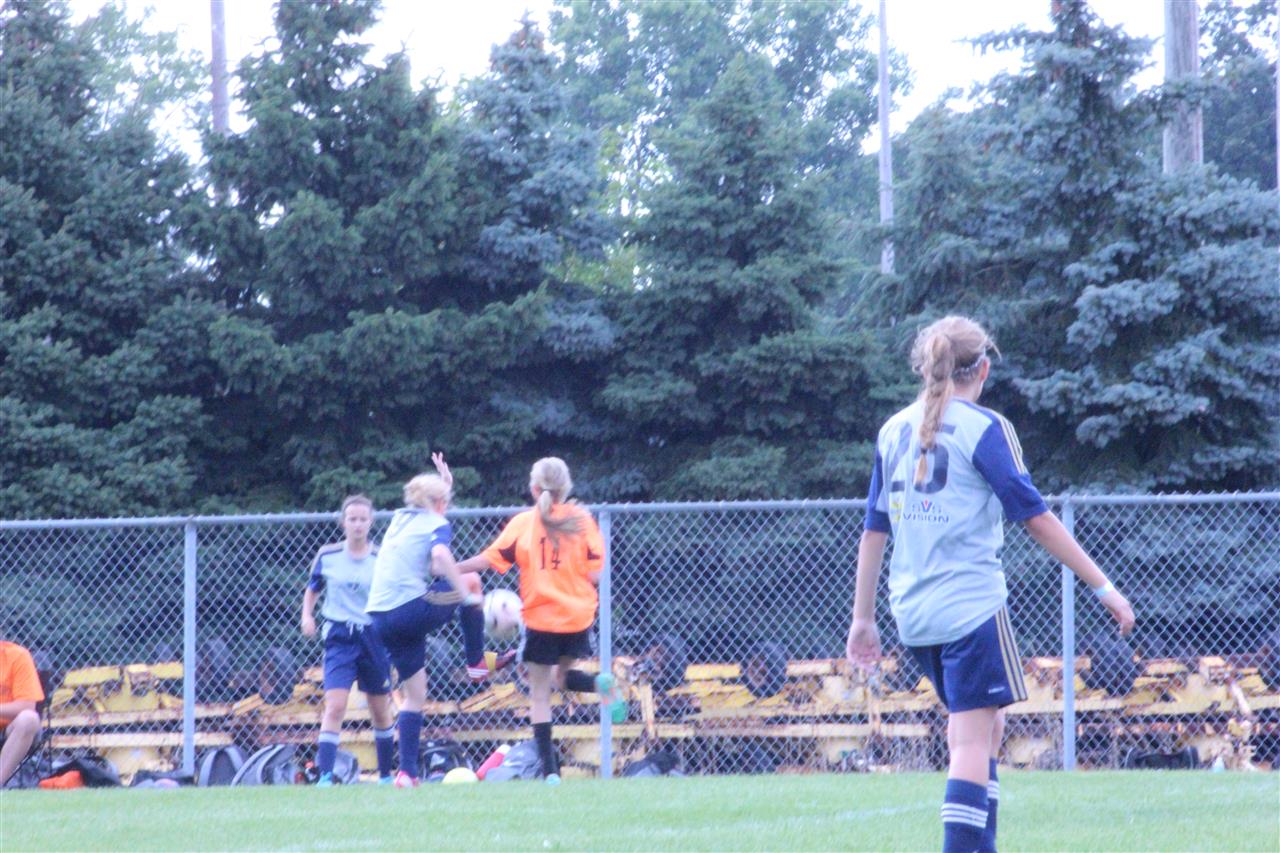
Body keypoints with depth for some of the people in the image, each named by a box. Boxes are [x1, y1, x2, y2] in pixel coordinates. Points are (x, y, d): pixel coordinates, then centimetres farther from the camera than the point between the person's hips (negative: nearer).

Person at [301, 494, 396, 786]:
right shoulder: (327, 556, 1)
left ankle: (386, 774, 27)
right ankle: (325, 776, -17)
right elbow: (312, 589, 13)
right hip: (340, 638, -1)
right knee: (335, 706, -15)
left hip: (374, 637, 1)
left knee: (381, 712, 12)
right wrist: (307, 615, -1)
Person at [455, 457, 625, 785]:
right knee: (562, 675, 25)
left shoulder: (523, 523, -4)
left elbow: (489, 559, -6)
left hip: (541, 618, -2)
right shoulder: (581, 519, -1)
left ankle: (549, 769, -3)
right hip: (578, 616, 2)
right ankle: (601, 684, -8)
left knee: (539, 693, 6)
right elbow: (594, 573, -5)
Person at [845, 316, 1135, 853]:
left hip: (912, 611, 6)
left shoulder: (893, 431, 10)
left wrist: (863, 618, 19)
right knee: (972, 742, -8)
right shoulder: (983, 428, -6)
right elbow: (1035, 518, -9)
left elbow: (874, 530, 13)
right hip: (970, 604, -6)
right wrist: (1103, 589, -5)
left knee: (985, 725, 20)